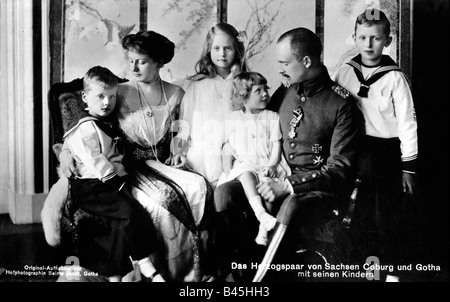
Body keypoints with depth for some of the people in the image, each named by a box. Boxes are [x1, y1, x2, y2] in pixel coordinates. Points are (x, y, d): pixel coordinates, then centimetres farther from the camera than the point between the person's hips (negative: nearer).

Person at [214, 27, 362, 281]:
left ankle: (262, 275, -23)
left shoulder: (342, 103, -6)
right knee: (225, 192, -20)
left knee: (290, 208, -39)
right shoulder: (283, 93, 12)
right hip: (278, 181, 5)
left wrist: (288, 186, -19)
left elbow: (340, 168, -10)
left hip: (320, 189, -5)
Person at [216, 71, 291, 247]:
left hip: (267, 164, 0)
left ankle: (264, 228, -29)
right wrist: (227, 167, 0)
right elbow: (229, 145, 12)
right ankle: (261, 214, -48)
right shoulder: (234, 118, 12)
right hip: (243, 164, 0)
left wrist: (272, 165, -8)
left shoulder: (272, 117, 11)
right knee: (246, 175, -34)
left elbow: (276, 144, 6)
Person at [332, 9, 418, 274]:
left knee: (387, 220, 5)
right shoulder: (344, 73, 1)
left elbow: (407, 122, -5)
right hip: (353, 154, 3)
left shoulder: (394, 78, -8)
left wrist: (408, 167, -5)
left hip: (387, 155, -3)